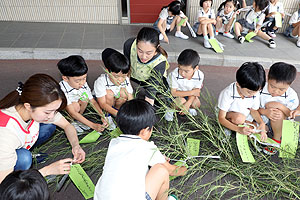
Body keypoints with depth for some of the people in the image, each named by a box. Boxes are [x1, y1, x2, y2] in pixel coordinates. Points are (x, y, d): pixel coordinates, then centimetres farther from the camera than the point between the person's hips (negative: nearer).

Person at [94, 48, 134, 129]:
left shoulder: (126, 80, -20)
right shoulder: (101, 81, -32)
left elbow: (130, 99, -20)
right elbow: (103, 104, -33)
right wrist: (116, 113, -47)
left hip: (117, 101, 3)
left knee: (123, 92, -27)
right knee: (109, 93, -33)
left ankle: (118, 108, -1)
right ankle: (107, 116, -10)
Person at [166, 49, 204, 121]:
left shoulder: (200, 75, -24)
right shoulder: (175, 74, -34)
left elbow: (195, 92, -16)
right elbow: (174, 93, -29)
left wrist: (188, 104, -31)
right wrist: (192, 92, -29)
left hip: (187, 93, 4)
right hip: (172, 94, -3)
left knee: (196, 104, -17)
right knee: (181, 101, -30)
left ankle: (190, 108, 17)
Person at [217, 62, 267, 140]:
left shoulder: (255, 93, -16)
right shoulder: (228, 93, -31)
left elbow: (253, 110, 1)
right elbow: (221, 118, -28)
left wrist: (262, 123, -20)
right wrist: (239, 129, -41)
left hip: (246, 118, 5)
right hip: (227, 117, -5)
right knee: (239, 118, -37)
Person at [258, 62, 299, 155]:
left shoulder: (291, 95, -15)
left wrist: (279, 106, -31)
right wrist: (265, 112, -30)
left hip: (282, 124, 0)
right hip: (261, 120, 0)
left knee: (277, 113, -35)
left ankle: (277, 139, -11)